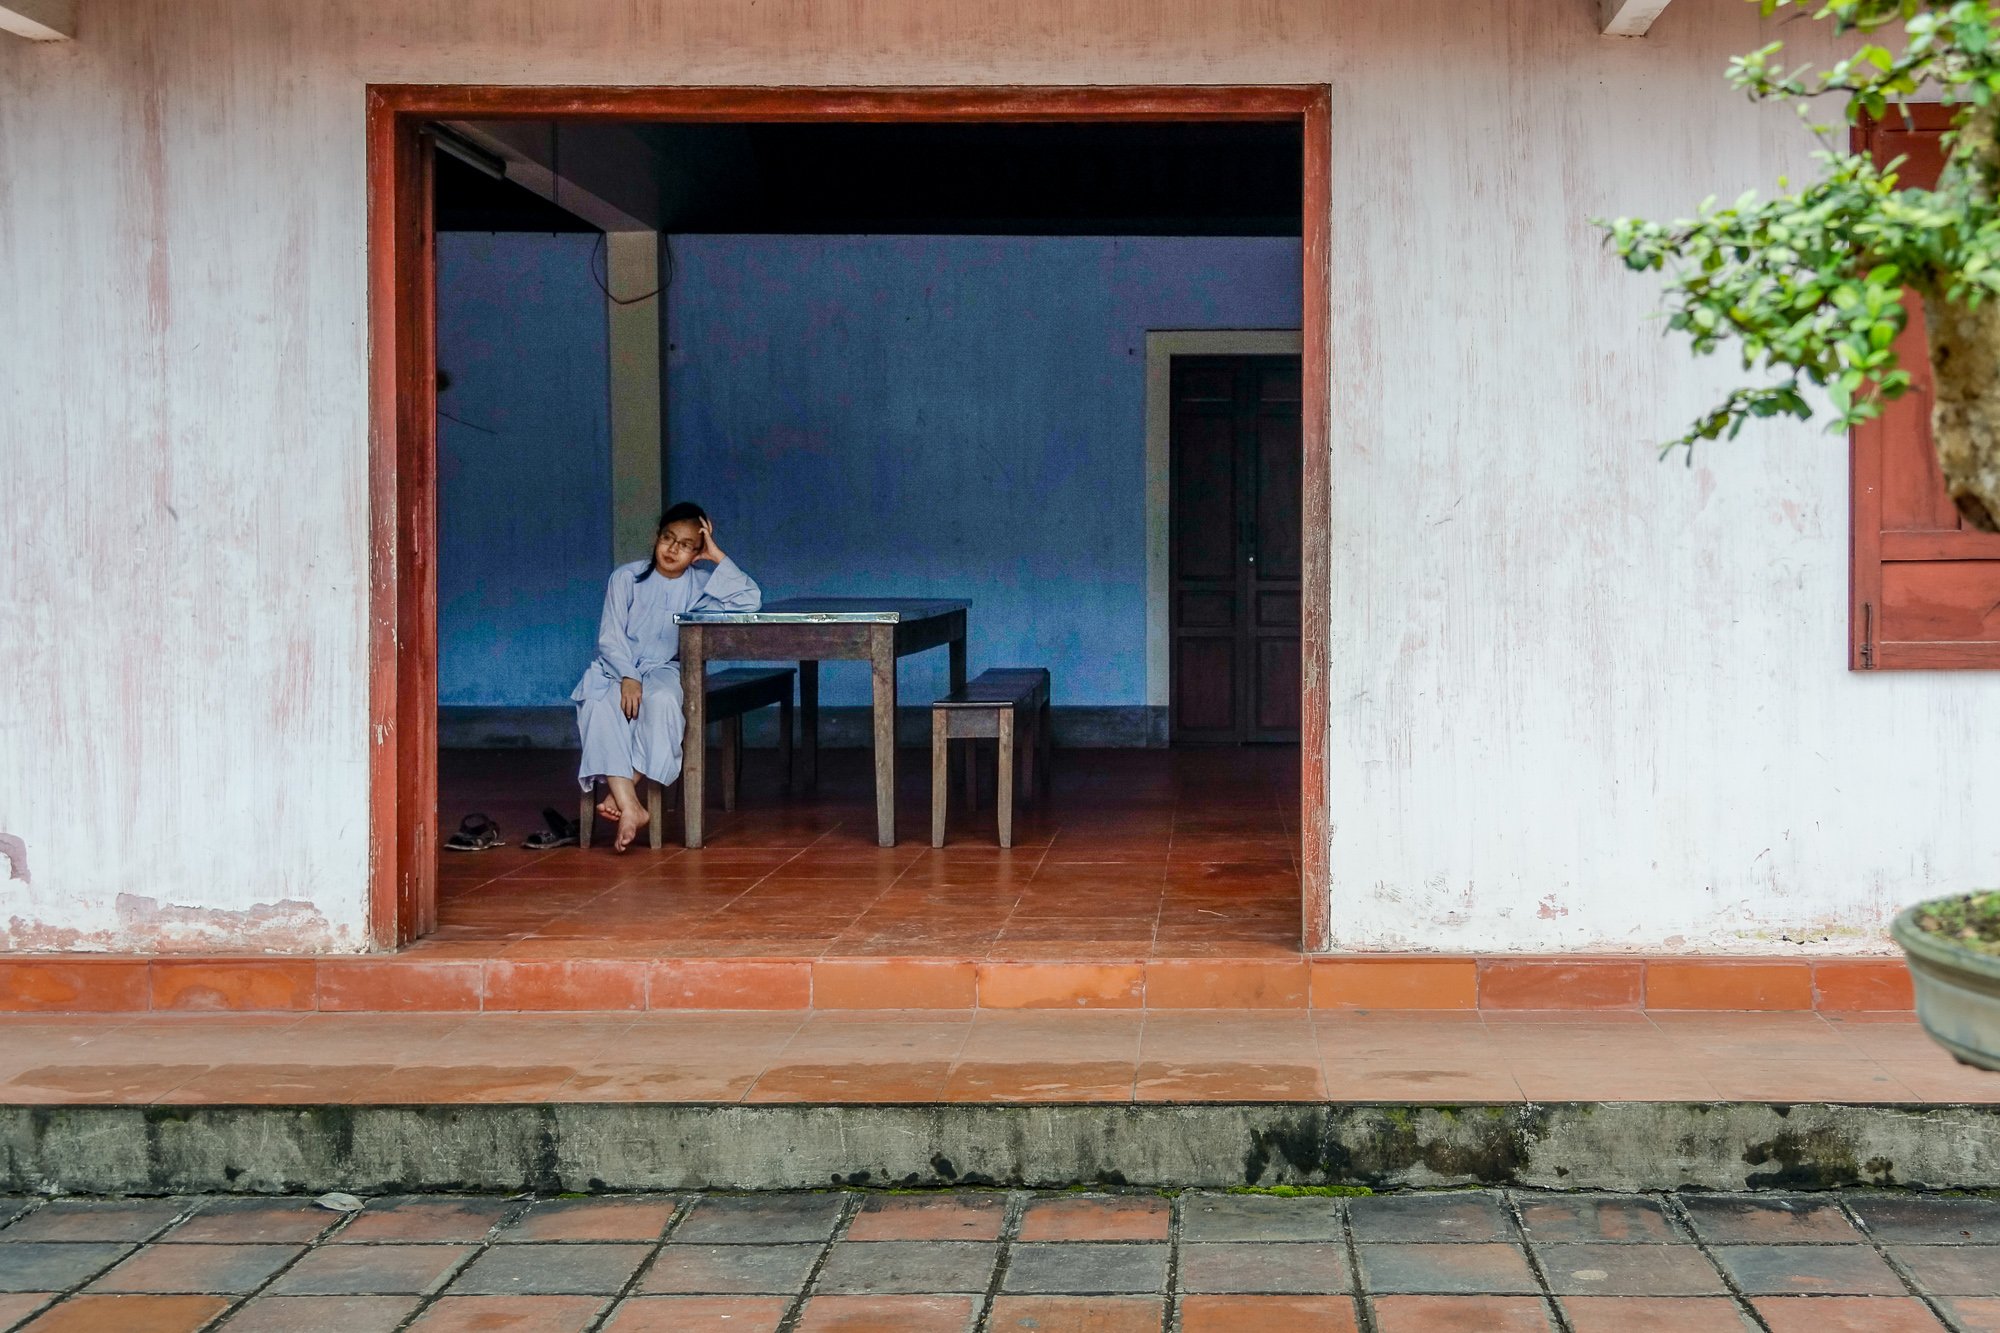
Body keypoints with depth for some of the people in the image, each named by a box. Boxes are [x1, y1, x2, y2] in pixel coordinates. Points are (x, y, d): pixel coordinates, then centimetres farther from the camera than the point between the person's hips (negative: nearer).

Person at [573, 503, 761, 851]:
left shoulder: (697, 585, 3)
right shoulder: (626, 577, 1)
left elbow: (750, 601, -12)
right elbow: (610, 636, -3)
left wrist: (718, 557, -9)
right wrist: (627, 677, -20)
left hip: (663, 669, 0)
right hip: (616, 667, 0)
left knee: (662, 701, -37)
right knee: (598, 704, -34)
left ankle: (622, 793, -30)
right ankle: (630, 807, -41)